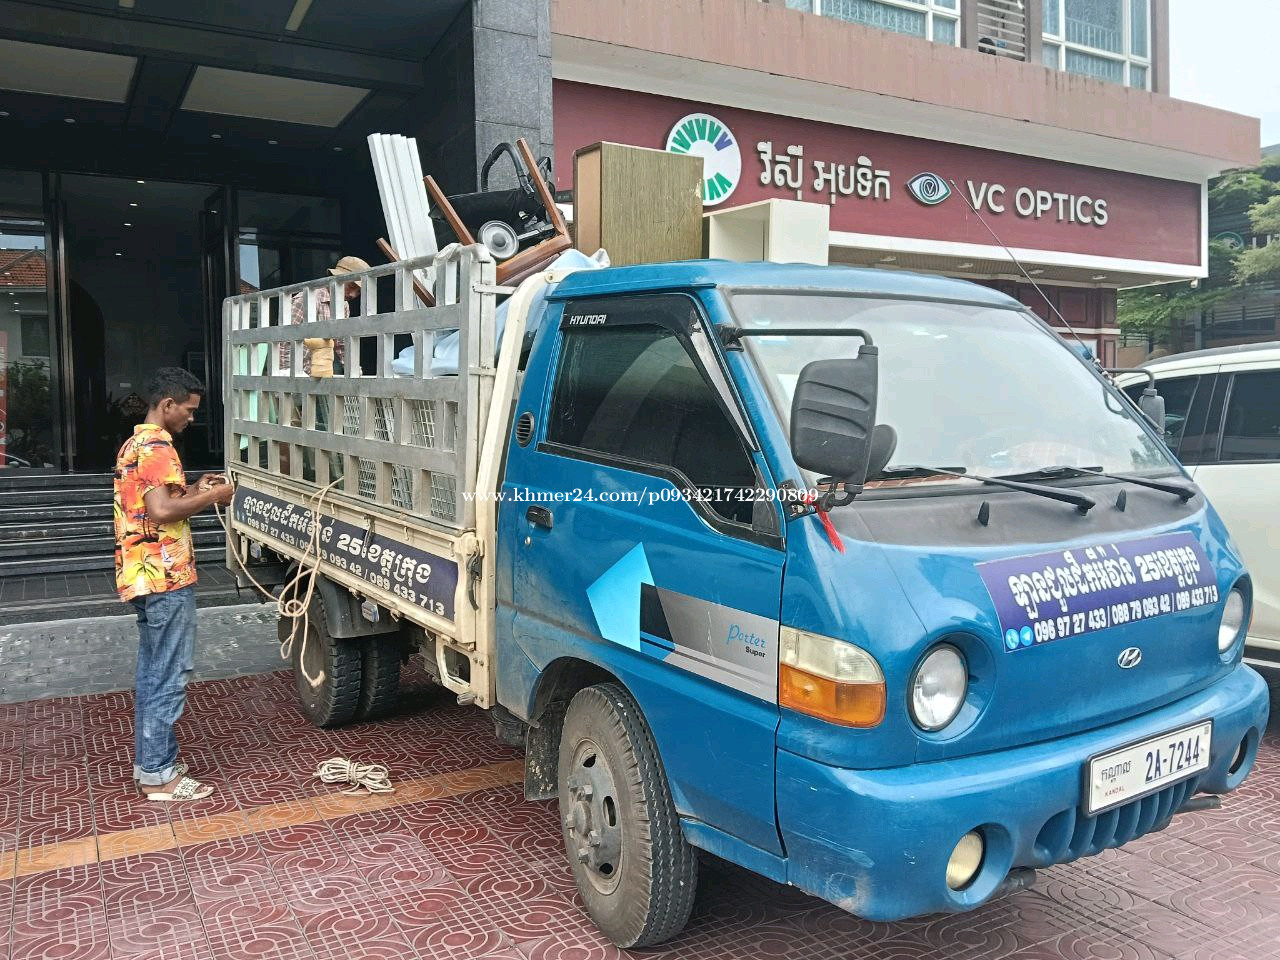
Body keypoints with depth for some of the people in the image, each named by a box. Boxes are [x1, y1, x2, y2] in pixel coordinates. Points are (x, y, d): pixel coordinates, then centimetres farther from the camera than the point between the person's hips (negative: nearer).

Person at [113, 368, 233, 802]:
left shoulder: (134, 444, 16)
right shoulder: (157, 447, -16)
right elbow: (162, 511, -27)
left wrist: (195, 490, 13)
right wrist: (212, 496, -15)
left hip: (143, 576, 11)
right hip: (166, 578, -11)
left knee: (152, 674, 16)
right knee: (169, 678, -4)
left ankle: (148, 760, 24)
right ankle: (159, 775, 2)